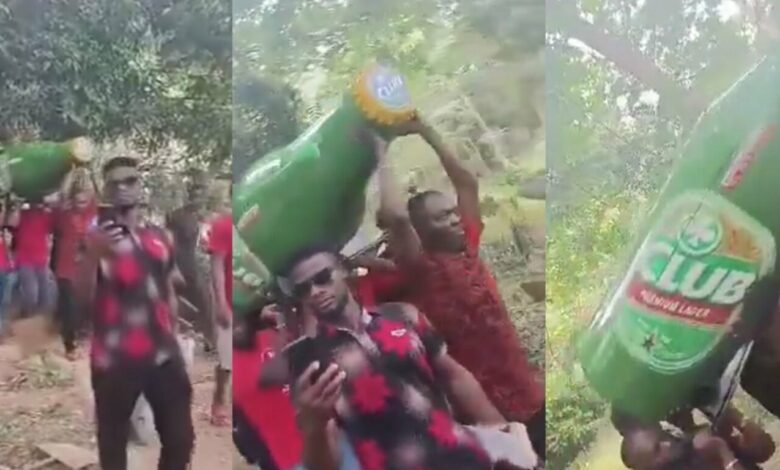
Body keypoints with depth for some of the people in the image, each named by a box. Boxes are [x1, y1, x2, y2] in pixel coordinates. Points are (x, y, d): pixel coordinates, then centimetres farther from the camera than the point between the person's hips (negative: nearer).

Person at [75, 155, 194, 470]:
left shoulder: (159, 238, 10)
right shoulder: (97, 237, -3)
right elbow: (82, 296, -14)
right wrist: (93, 255, -31)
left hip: (163, 355, 4)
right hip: (115, 359, -4)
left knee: (180, 437, 8)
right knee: (113, 443, 7)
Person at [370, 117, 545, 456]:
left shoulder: (467, 248, 6)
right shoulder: (423, 269, -13)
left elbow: (468, 183, 14)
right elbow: (396, 216, -30)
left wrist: (426, 132, 10)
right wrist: (381, 153, -17)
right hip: (488, 408, -7)